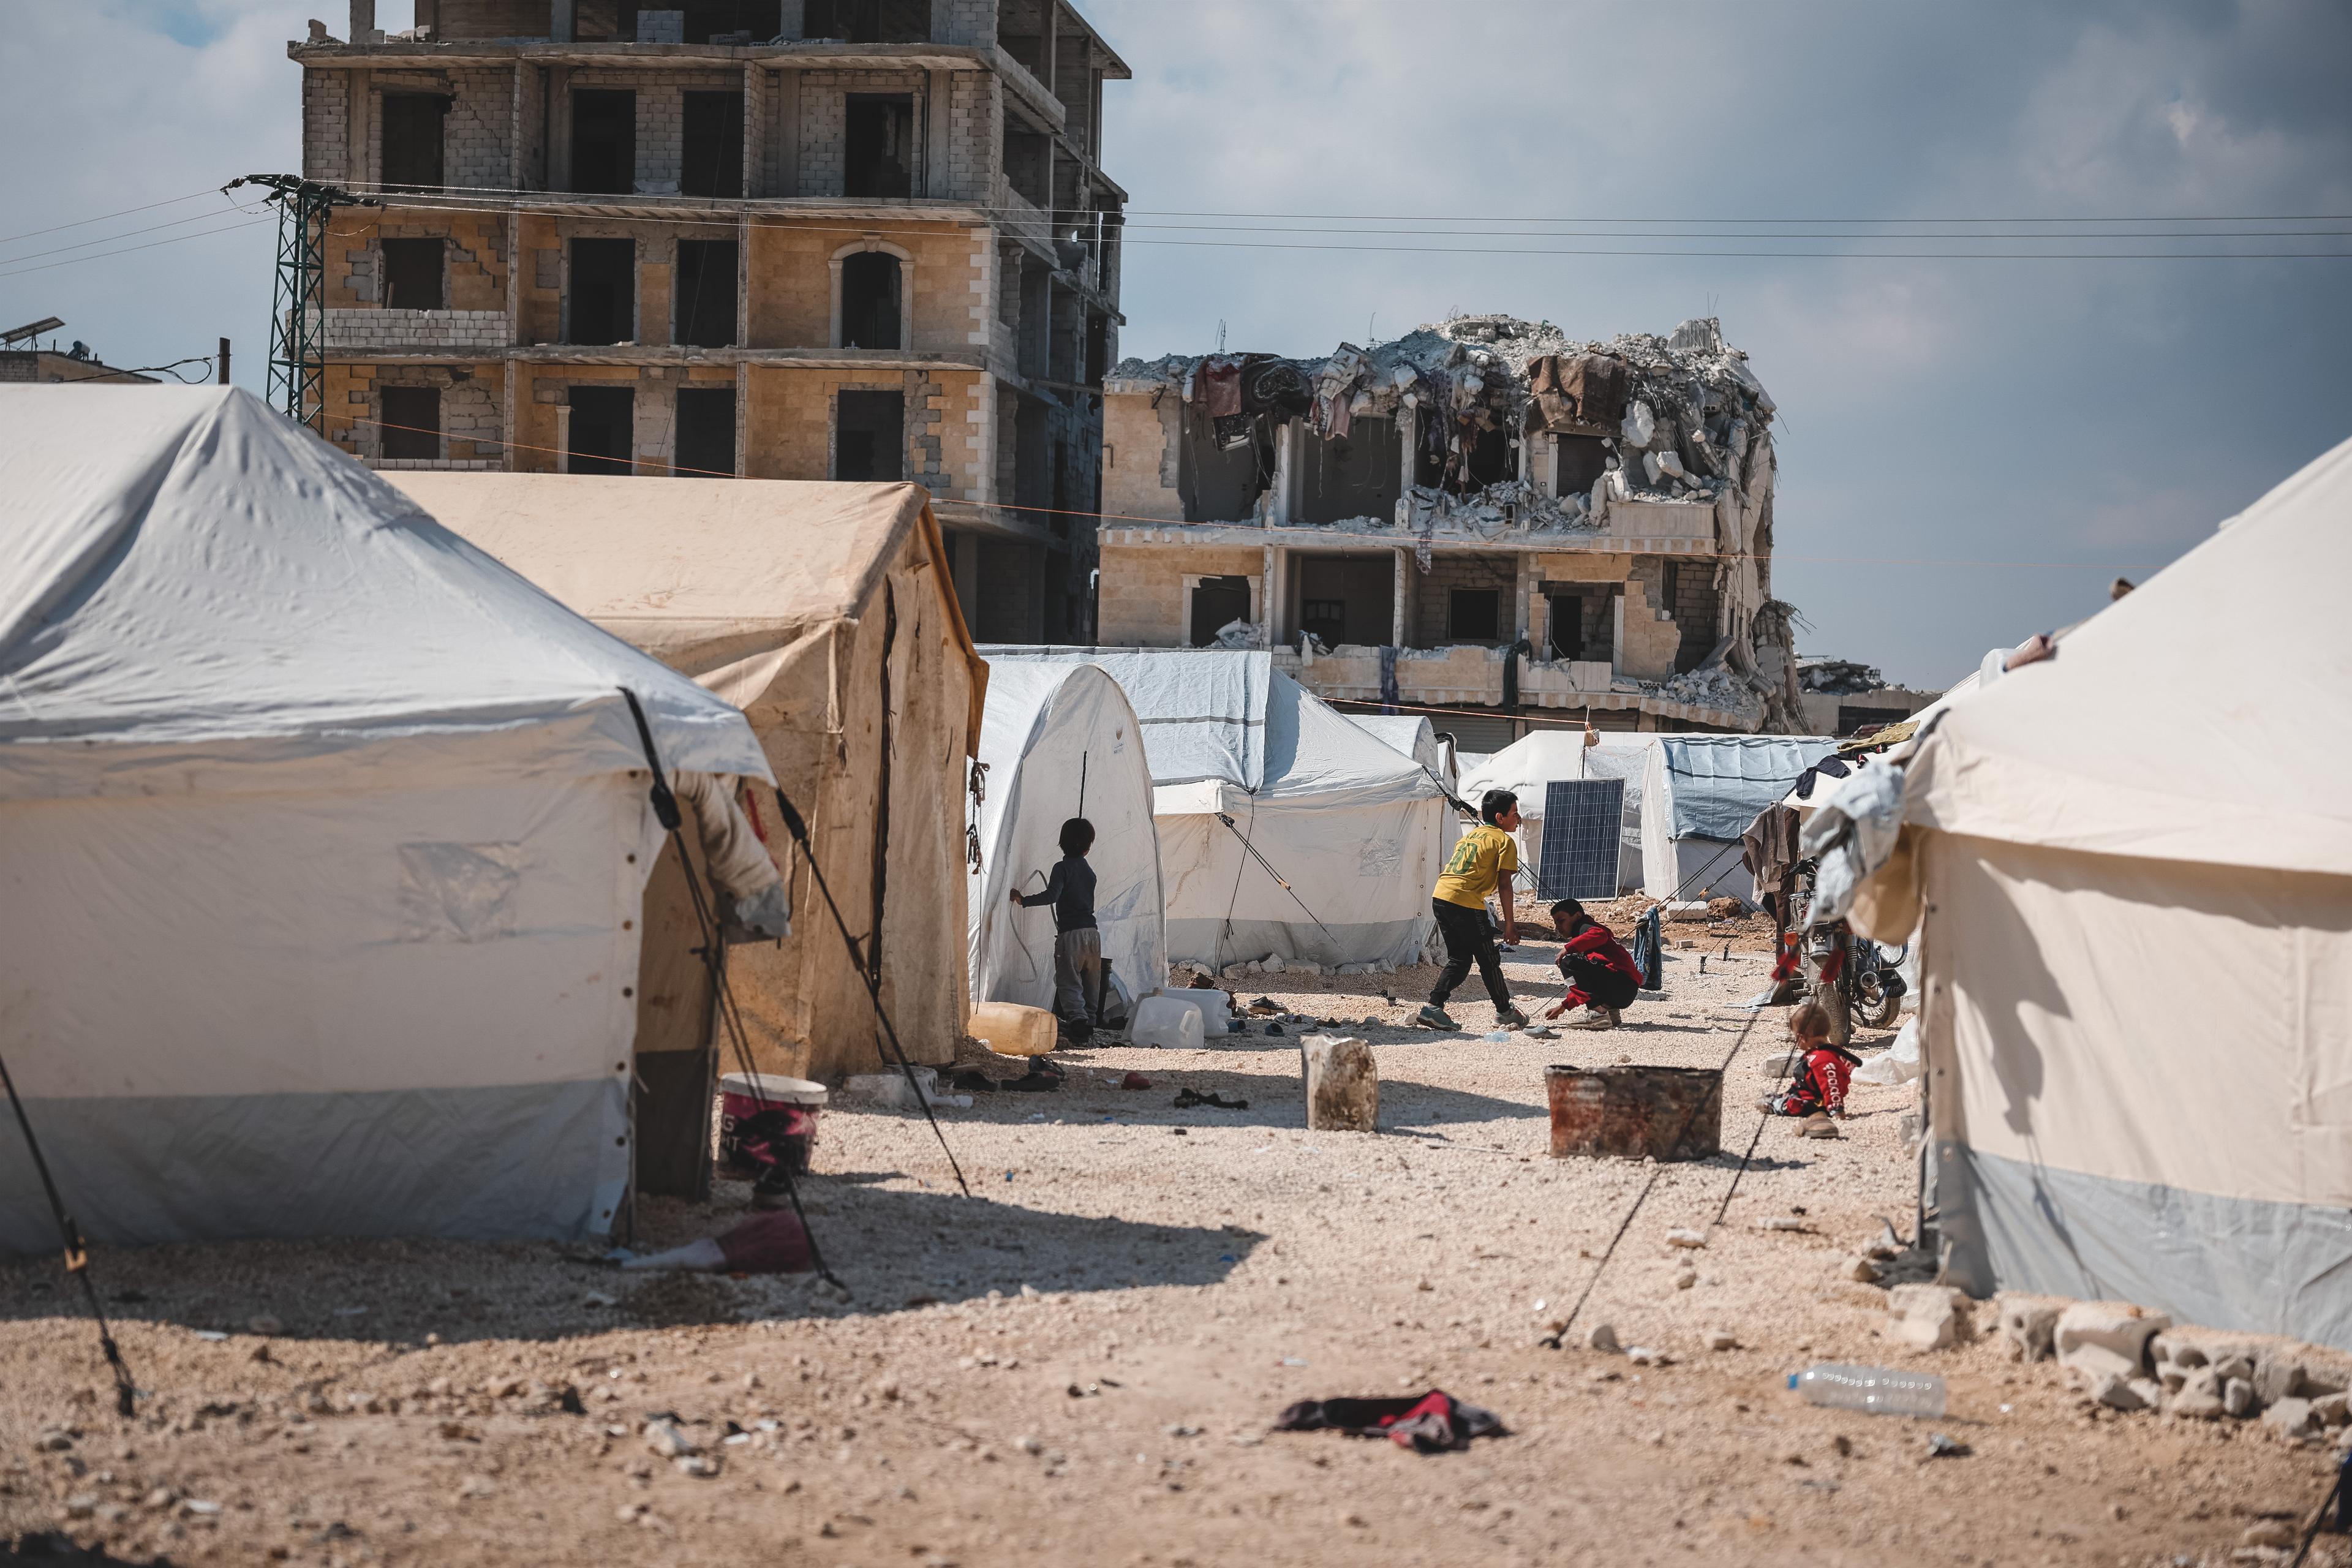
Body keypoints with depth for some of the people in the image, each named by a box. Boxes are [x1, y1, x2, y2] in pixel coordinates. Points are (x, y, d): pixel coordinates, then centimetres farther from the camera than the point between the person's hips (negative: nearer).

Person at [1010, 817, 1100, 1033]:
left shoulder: (1062, 868, -6)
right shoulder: (1089, 871, 14)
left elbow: (1052, 895, -21)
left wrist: (1024, 900, -15)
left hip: (1071, 933, -6)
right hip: (1092, 932, 6)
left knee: (1068, 980, -8)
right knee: (1091, 983, 12)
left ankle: (1077, 1017, -27)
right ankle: (1089, 1019, 11)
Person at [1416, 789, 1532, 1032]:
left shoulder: (1470, 836, 24)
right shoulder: (1504, 841, 1)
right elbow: (1504, 885, -5)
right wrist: (1510, 924, -4)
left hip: (1440, 898, 8)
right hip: (1466, 903, -8)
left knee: (1459, 959, 15)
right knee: (1489, 961, 8)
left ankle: (1434, 1008, 4)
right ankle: (1505, 1011, 20)